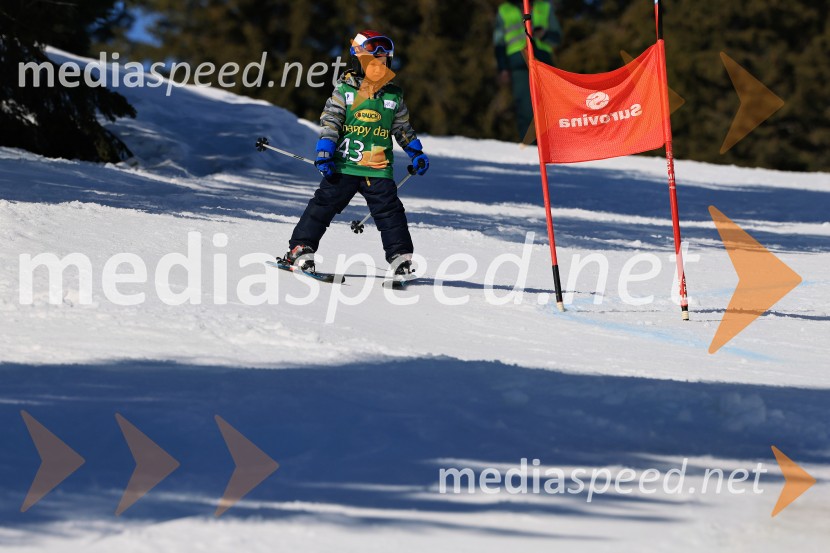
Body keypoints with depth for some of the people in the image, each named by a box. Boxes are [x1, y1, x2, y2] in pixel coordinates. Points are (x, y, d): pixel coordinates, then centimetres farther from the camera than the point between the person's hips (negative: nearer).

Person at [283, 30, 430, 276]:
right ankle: (301, 248, 5)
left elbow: (403, 127, 20)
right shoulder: (345, 91, -1)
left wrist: (416, 154, 15)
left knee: (389, 209, -6)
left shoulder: (394, 95, 9)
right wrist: (325, 152, -13)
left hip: (378, 169, 2)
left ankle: (400, 256, -1)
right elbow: (330, 122, -4)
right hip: (344, 165, -2)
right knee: (325, 204, -2)